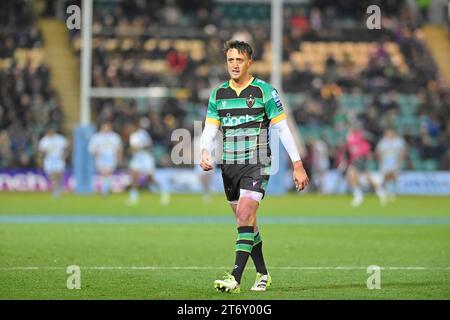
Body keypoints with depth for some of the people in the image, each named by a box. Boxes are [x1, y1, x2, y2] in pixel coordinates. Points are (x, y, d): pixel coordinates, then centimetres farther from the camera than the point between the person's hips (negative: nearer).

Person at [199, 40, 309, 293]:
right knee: (246, 222, 12)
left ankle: (236, 279, -24)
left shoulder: (264, 91, -5)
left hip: (257, 164, -5)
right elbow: (210, 129, 6)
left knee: (245, 217, -18)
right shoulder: (218, 94, 8)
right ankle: (263, 275, 25)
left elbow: (283, 128, -3)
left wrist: (298, 165, -5)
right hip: (229, 165, 5)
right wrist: (205, 152, -16)